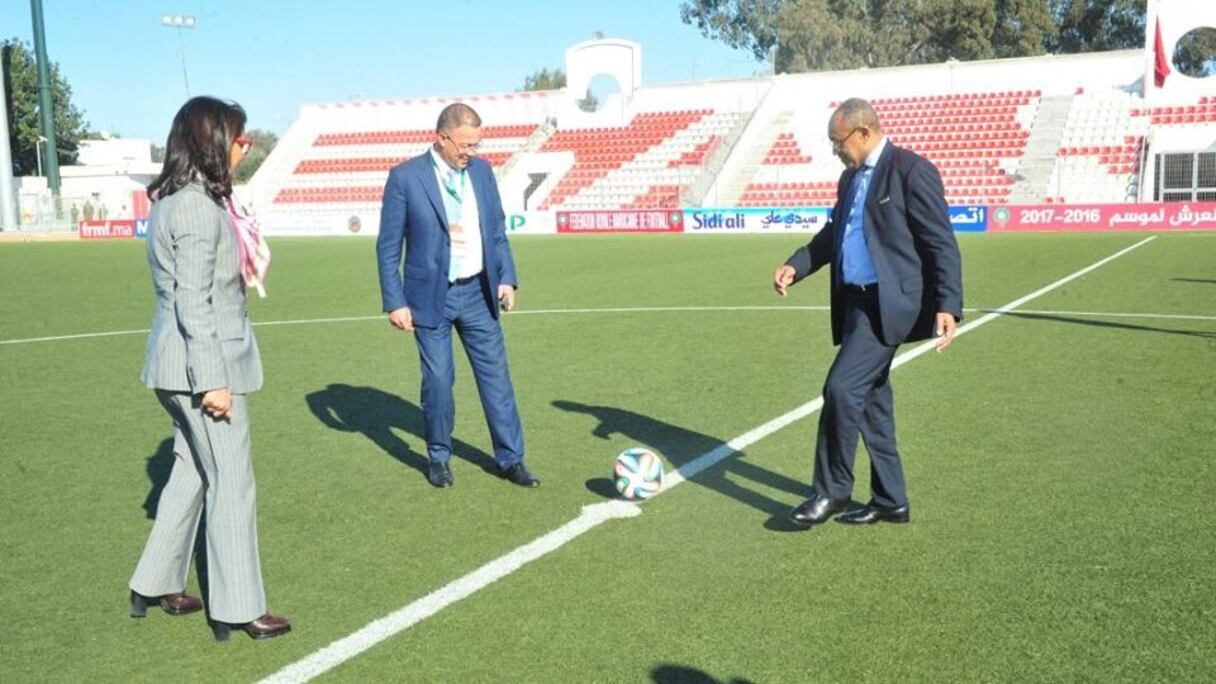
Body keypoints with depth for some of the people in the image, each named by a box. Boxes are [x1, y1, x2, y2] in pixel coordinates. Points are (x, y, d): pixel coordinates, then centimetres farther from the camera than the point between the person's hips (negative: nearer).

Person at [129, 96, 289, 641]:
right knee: (232, 484, 0)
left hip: (177, 367, 10)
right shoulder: (198, 209, -19)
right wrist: (213, 380, -21)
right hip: (202, 366, -10)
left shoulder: (170, 201, 12)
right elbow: (194, 305, -22)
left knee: (191, 471, 20)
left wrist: (236, 271, 13)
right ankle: (238, 610, 10)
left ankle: (155, 586, 31)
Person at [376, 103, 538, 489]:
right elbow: (388, 247, -7)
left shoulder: (481, 170, 4)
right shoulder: (405, 177, -10)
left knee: (496, 375, 4)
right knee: (438, 380, 4)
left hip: (477, 292, 4)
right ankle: (439, 458, 24)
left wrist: (506, 277, 2)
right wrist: (395, 302, -10)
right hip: (432, 296, -4)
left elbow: (497, 229, 12)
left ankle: (511, 460, 13)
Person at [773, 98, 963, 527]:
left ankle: (832, 491, 2)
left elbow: (942, 244, -12)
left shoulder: (911, 171, -10)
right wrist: (795, 266, 9)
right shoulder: (850, 178, 16)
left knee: (841, 388, -15)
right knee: (871, 400, 12)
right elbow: (833, 234, 25)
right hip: (857, 301, 9)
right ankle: (890, 500, 23)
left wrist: (948, 306, -19)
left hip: (888, 303, -9)